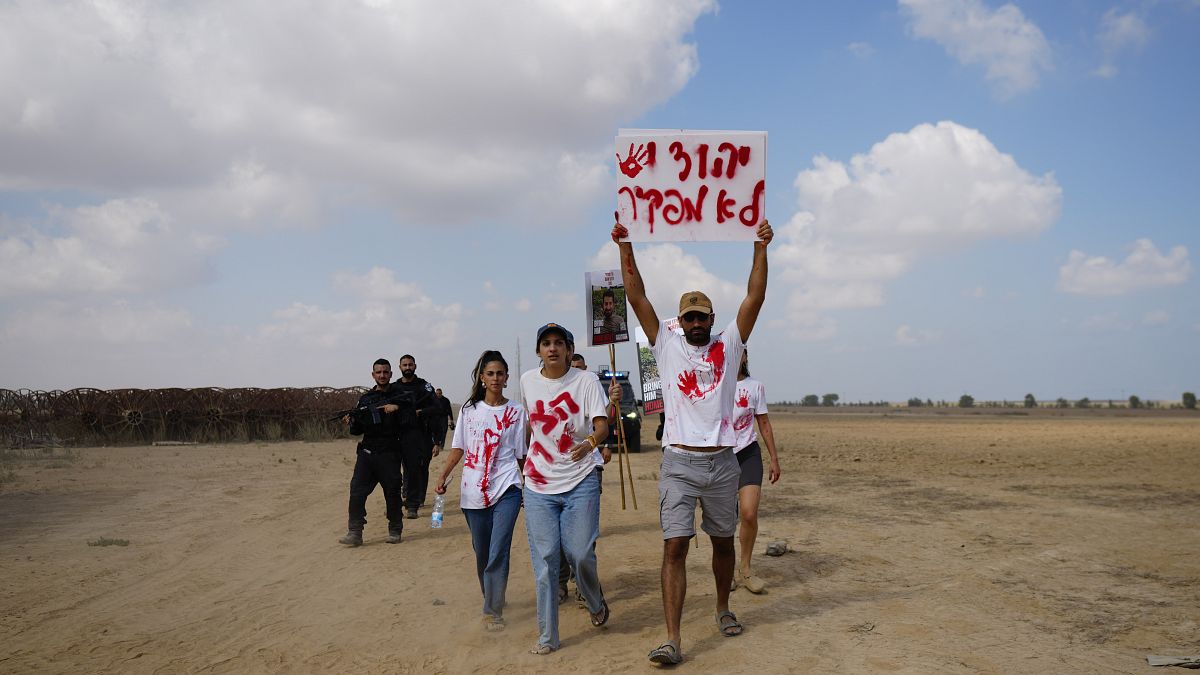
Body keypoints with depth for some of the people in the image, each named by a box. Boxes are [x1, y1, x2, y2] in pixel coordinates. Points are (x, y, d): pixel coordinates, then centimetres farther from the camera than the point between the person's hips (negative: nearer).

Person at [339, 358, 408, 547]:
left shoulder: (399, 395, 5)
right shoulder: (365, 399, 17)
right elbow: (359, 430, 18)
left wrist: (397, 407, -22)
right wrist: (352, 422, -3)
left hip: (389, 453, -3)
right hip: (366, 452, 3)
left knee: (392, 493, 3)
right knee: (357, 492, -7)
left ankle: (395, 531, 16)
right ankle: (355, 533, -5)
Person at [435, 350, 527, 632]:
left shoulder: (516, 411, 4)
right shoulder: (469, 409, 8)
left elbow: (520, 453, 6)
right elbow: (458, 447, 8)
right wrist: (443, 476, -3)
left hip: (506, 489, -2)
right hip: (473, 491, 2)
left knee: (498, 552, -12)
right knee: (481, 552, 11)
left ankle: (492, 611, -4)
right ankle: (490, 599, 31)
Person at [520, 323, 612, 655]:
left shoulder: (586, 380, -6)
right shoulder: (528, 380, 4)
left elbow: (602, 425, -15)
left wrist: (589, 443, -37)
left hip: (580, 481, -2)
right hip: (539, 486, 2)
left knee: (580, 554, -4)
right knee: (544, 560, 0)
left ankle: (596, 603, 30)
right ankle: (547, 637, 10)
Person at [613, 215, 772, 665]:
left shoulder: (727, 346, 7)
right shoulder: (666, 345, 5)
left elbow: (755, 297, -1)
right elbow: (637, 297, -1)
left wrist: (761, 247, -9)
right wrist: (625, 245, -8)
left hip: (722, 462, 2)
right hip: (679, 462, -2)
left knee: (723, 541, 16)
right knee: (674, 546, -8)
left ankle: (723, 609, 39)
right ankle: (672, 639, -9)